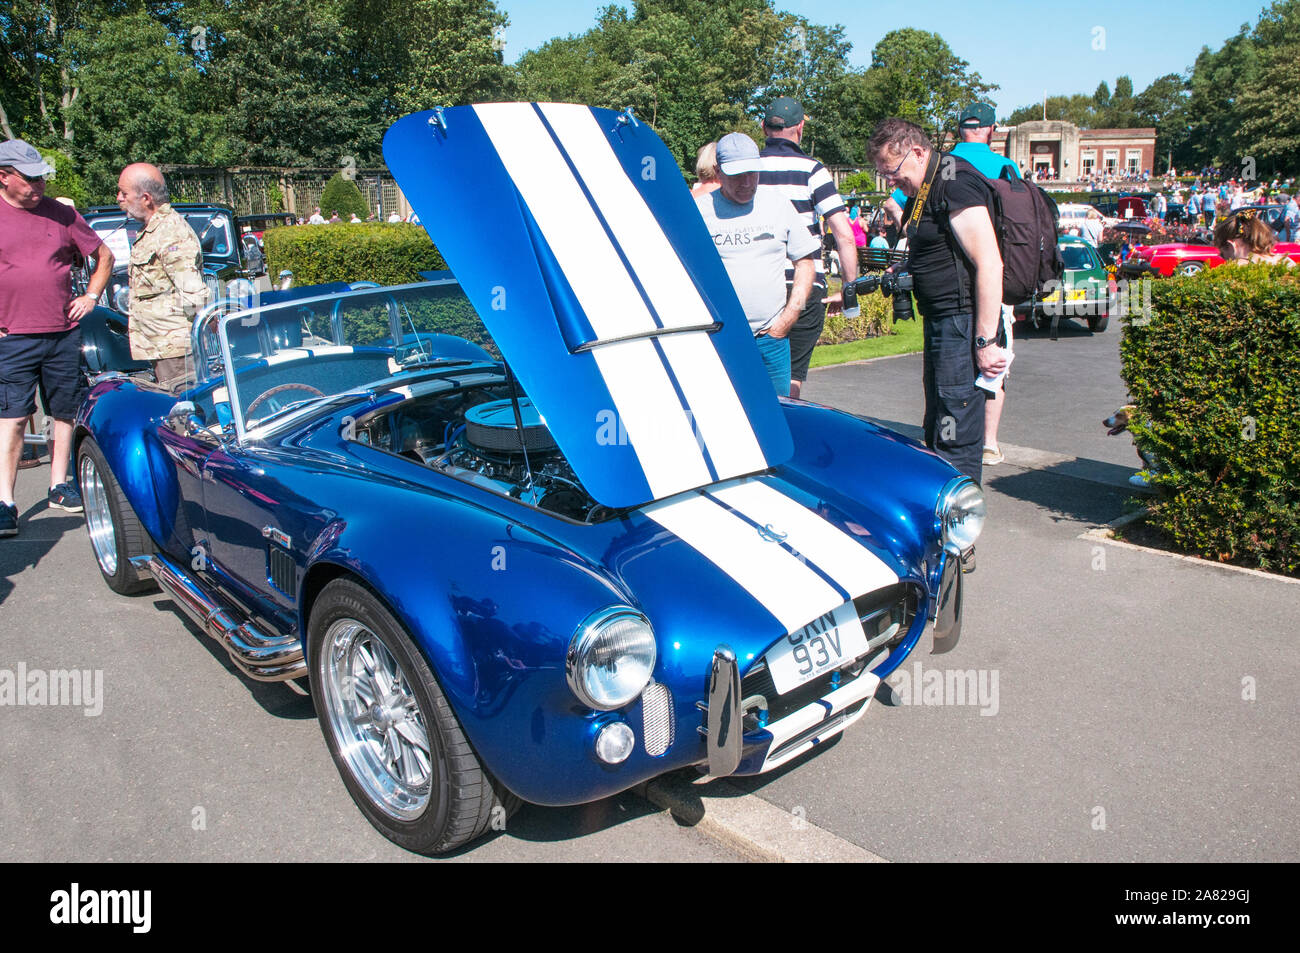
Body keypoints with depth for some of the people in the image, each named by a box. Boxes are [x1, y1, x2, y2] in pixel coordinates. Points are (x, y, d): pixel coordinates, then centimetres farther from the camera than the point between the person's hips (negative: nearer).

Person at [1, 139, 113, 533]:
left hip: (63, 334, 3)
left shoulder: (61, 214, 7)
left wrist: (90, 297, 8)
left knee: (66, 413, 8)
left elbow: (104, 256, 18)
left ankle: (59, 486, 22)